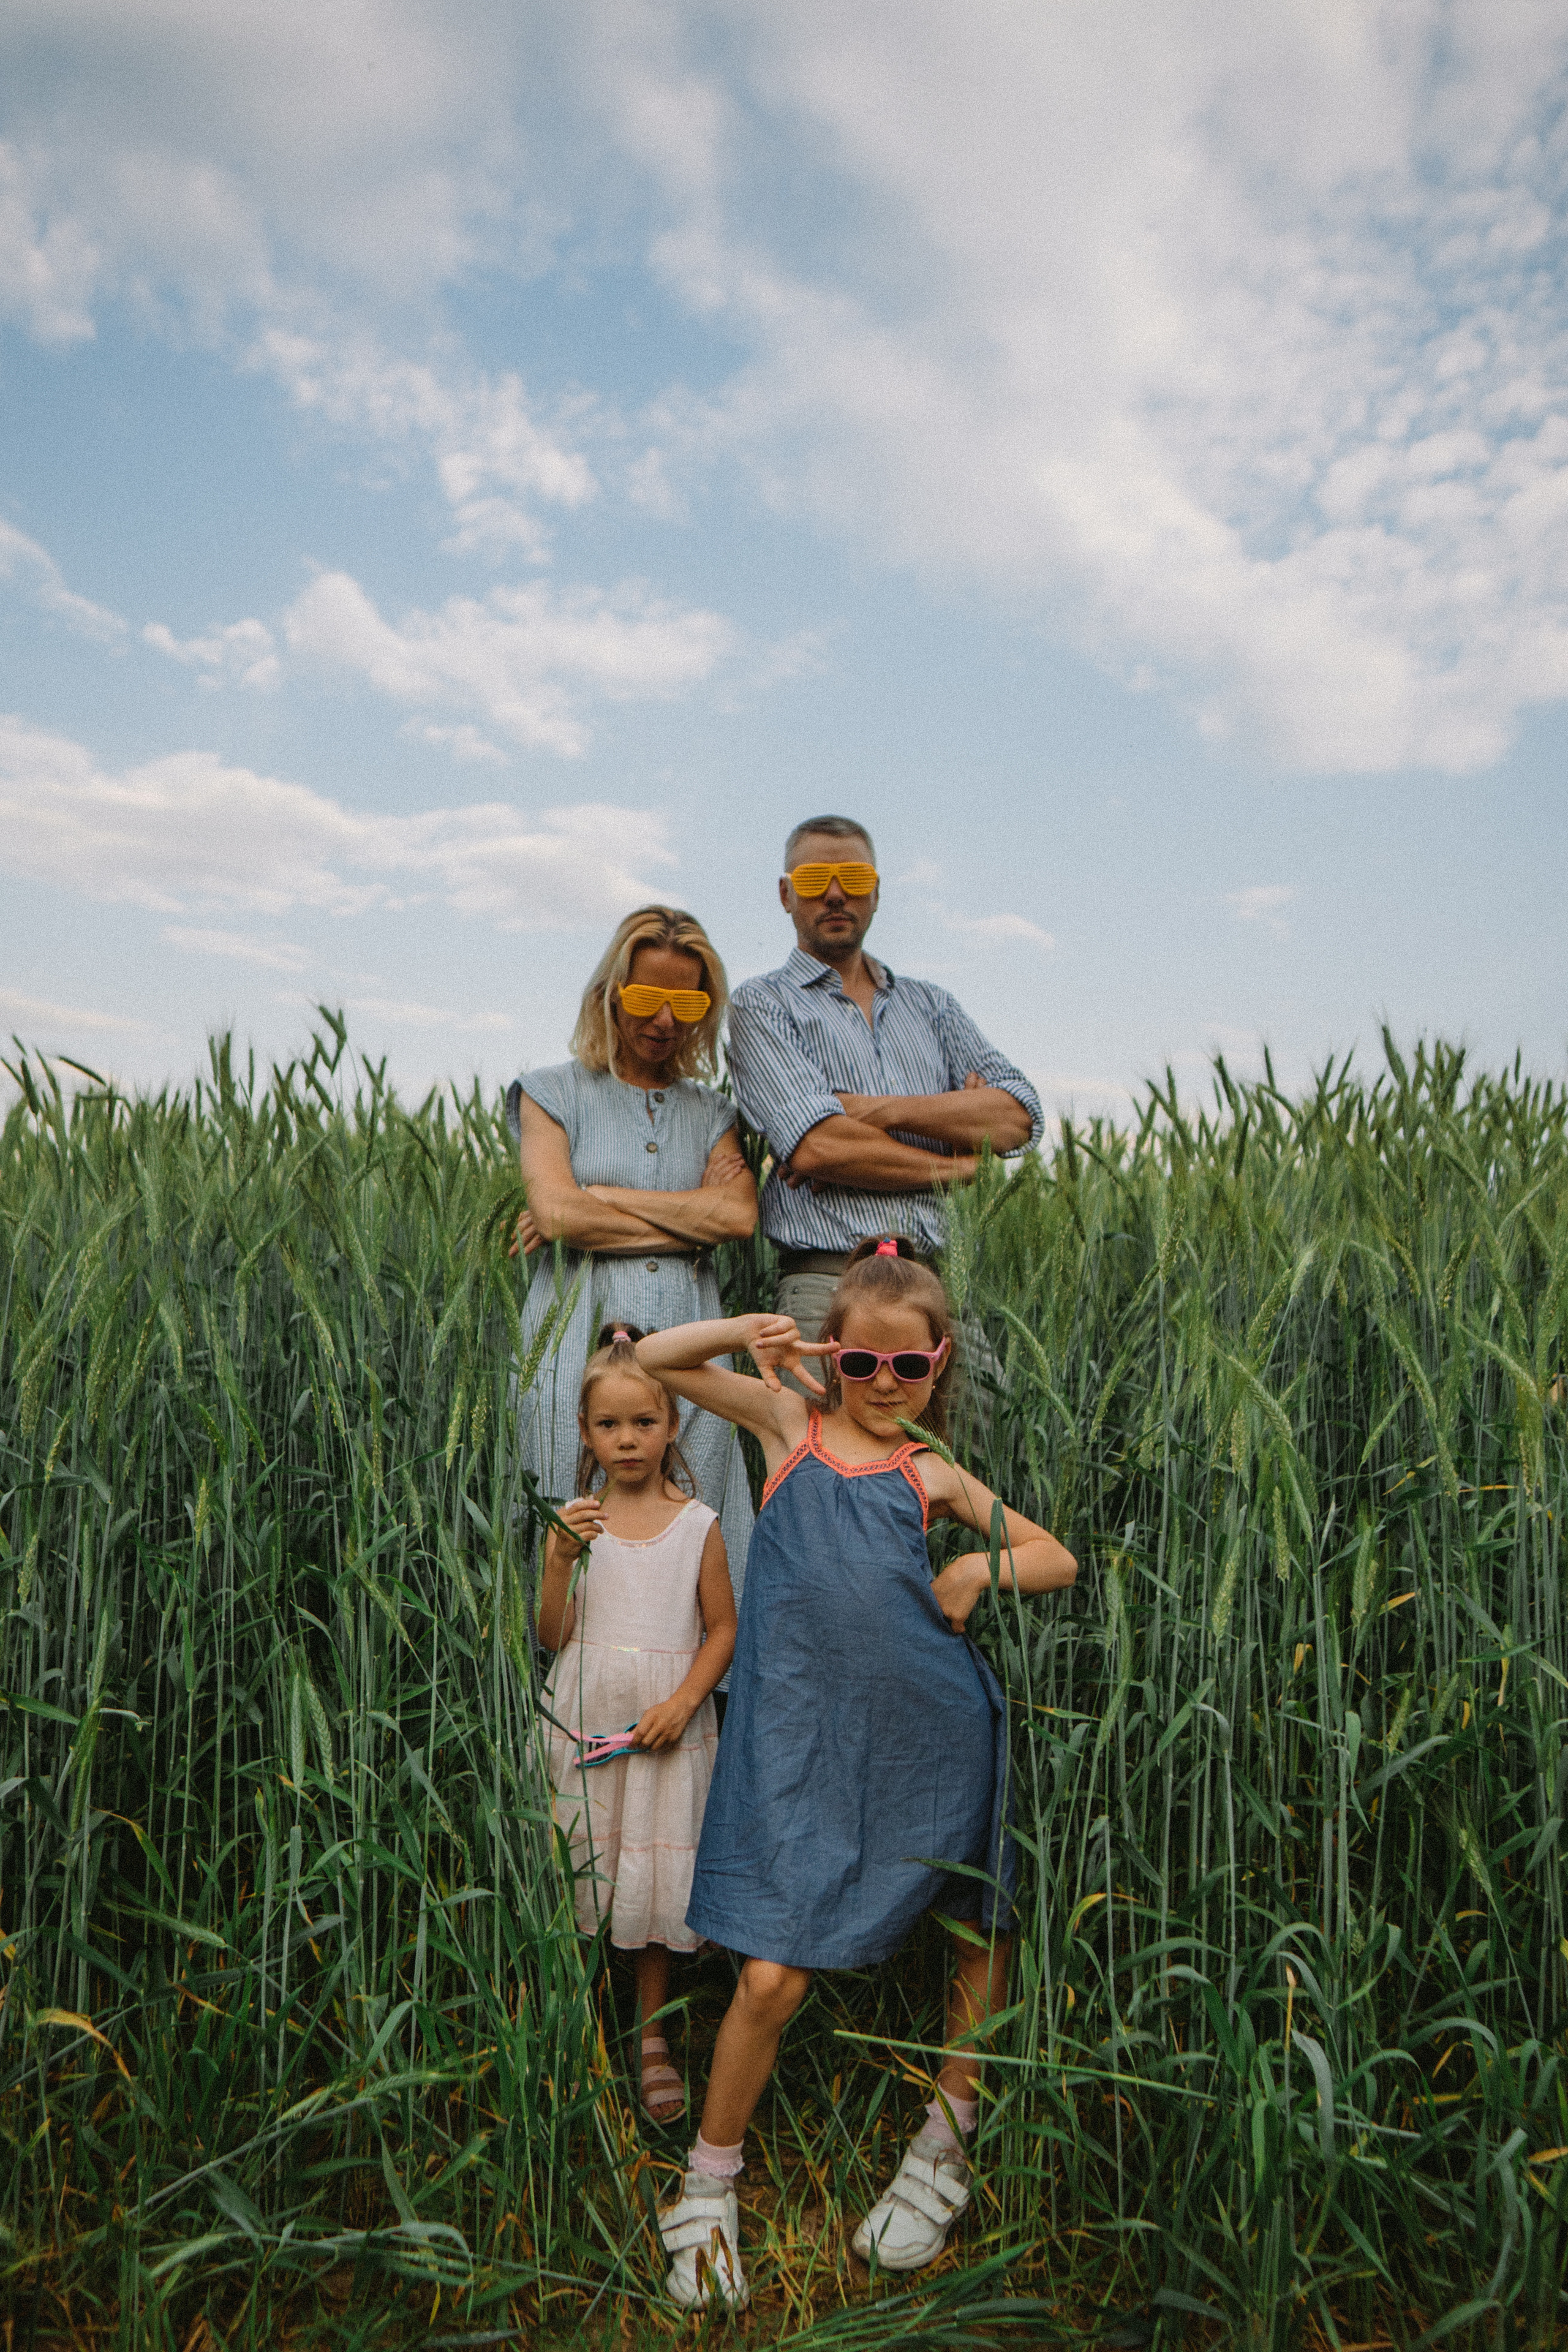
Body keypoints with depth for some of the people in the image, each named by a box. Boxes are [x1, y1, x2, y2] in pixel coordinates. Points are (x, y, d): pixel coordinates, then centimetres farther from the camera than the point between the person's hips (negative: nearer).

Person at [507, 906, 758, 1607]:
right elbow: (555, 1212, -7)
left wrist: (599, 1195, -4)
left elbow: (739, 1214, -2)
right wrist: (693, 1221, -1)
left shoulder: (709, 1112, 17)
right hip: (583, 1348, -2)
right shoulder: (554, 1093, 10)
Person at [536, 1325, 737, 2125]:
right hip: (583, 1726, 1)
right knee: (581, 1875, 8)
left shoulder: (697, 1526, -3)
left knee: (654, 1878, 6)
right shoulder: (576, 1522, -1)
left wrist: (682, 1702, -14)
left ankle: (651, 2038, 25)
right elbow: (552, 1637, -3)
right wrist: (560, 1559, -18)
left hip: (665, 1733, -1)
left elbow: (722, 1628, -1)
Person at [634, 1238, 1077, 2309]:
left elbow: (1059, 1558, 14)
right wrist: (745, 1331, -5)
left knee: (983, 1933, 12)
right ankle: (707, 2190, 22)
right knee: (773, 1977, -3)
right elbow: (655, 1359, 11)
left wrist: (982, 1568, -4)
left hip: (934, 1723, 2)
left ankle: (944, 2146, 37)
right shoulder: (791, 1420, 8)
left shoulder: (933, 1471, 9)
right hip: (802, 1728, -2)